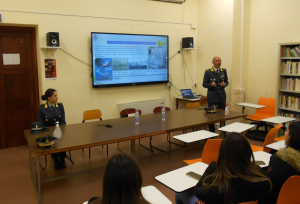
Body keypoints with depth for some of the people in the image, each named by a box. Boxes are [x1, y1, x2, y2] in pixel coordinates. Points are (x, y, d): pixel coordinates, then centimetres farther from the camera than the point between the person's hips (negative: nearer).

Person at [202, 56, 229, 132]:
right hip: (212, 97, -3)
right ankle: (212, 133, 17)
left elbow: (227, 81, 15)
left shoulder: (224, 71, 8)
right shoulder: (208, 72, -4)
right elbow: (204, 84, -3)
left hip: (222, 97, 3)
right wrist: (211, 84, -23)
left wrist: (224, 83, -9)